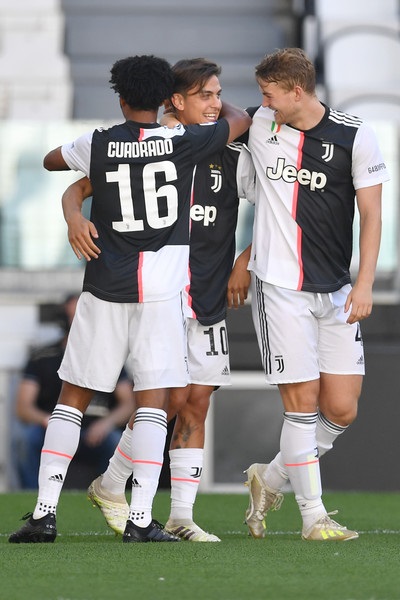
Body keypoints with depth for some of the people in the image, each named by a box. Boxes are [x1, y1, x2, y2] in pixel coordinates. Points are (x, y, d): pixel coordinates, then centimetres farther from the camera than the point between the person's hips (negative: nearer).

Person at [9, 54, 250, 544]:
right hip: (161, 289, -1)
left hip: (104, 291, 1)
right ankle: (140, 518, -7)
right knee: (153, 401, 1)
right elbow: (240, 120, 14)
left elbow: (50, 160, 21)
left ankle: (44, 511, 2)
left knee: (72, 398, 8)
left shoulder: (98, 145, 0)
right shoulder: (182, 142, -3)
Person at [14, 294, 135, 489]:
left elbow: (129, 404, 6)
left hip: (95, 437, 0)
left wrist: (108, 422, -17)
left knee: (116, 441, -32)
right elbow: (23, 408, 1)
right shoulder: (42, 357, 8)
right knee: (28, 436, -32)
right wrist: (46, 420, -22)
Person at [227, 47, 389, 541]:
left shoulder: (355, 137, -2)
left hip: (335, 292, 1)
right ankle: (313, 516, 3)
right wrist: (245, 260, 22)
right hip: (279, 286, -1)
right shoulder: (261, 127, 4)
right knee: (302, 403, -7)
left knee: (342, 410, 0)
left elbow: (371, 214, 1)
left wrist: (364, 283, -7)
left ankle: (270, 479, 23)